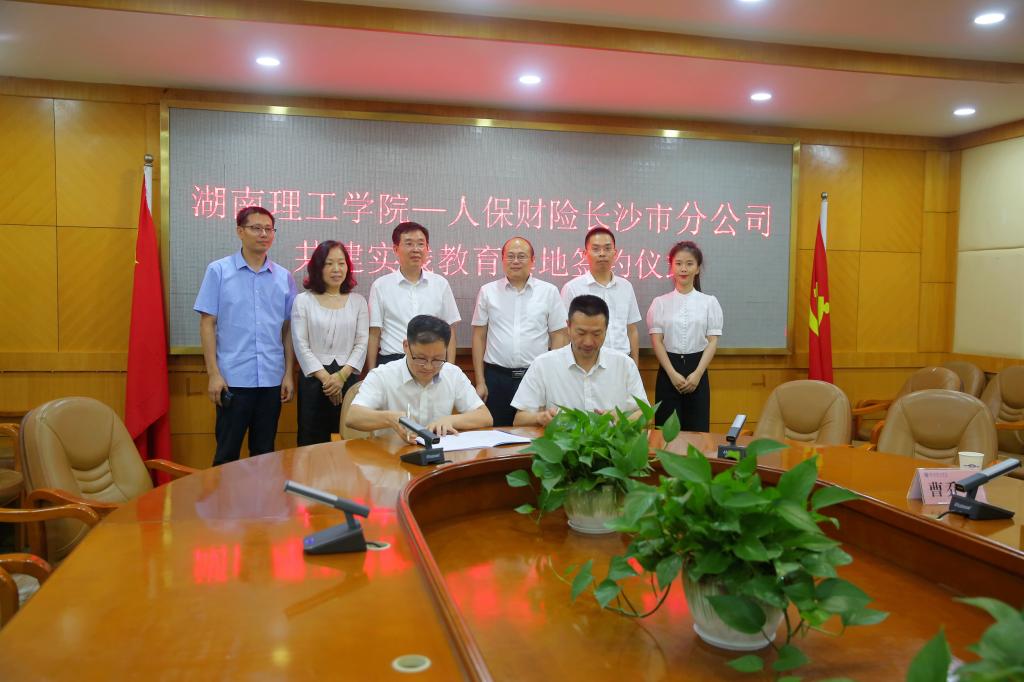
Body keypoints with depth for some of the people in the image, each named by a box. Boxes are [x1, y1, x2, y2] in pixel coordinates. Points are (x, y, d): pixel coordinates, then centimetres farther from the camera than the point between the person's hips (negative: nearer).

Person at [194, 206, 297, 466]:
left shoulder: (284, 277, 7)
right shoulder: (218, 271, 0)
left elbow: (288, 329, 9)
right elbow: (207, 323, -2)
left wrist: (289, 374, 4)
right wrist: (213, 373, -8)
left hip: (272, 379, 3)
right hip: (233, 378, -2)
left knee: (264, 452, 12)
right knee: (227, 453, 6)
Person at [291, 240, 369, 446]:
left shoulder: (358, 301, 8)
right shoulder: (303, 301, 2)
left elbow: (362, 343, 3)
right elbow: (301, 345, -3)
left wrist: (342, 376, -9)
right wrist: (325, 378, -9)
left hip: (348, 379, 2)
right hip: (313, 378, -1)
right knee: (312, 442, 3)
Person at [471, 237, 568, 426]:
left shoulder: (549, 292, 4)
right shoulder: (487, 292, 5)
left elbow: (558, 336, 4)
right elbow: (479, 337, 6)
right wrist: (480, 381, 2)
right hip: (496, 377, 1)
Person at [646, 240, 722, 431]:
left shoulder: (709, 302, 3)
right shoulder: (660, 302, 2)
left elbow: (713, 341, -1)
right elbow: (656, 341, -3)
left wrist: (697, 374, -12)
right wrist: (673, 374, -13)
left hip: (697, 368, 0)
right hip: (669, 369, 0)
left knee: (697, 429, 4)